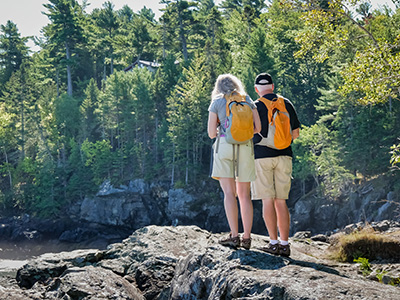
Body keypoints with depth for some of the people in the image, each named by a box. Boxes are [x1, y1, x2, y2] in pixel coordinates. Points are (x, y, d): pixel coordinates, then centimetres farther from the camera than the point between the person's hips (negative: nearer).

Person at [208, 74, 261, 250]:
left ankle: (234, 236, -14)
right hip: (245, 148, 3)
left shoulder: (216, 103, 7)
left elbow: (211, 133, 2)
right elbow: (258, 127, 7)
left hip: (224, 146, -2)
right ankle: (247, 238, 3)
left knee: (229, 193, -6)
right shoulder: (247, 101, 13)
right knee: (244, 194, 7)